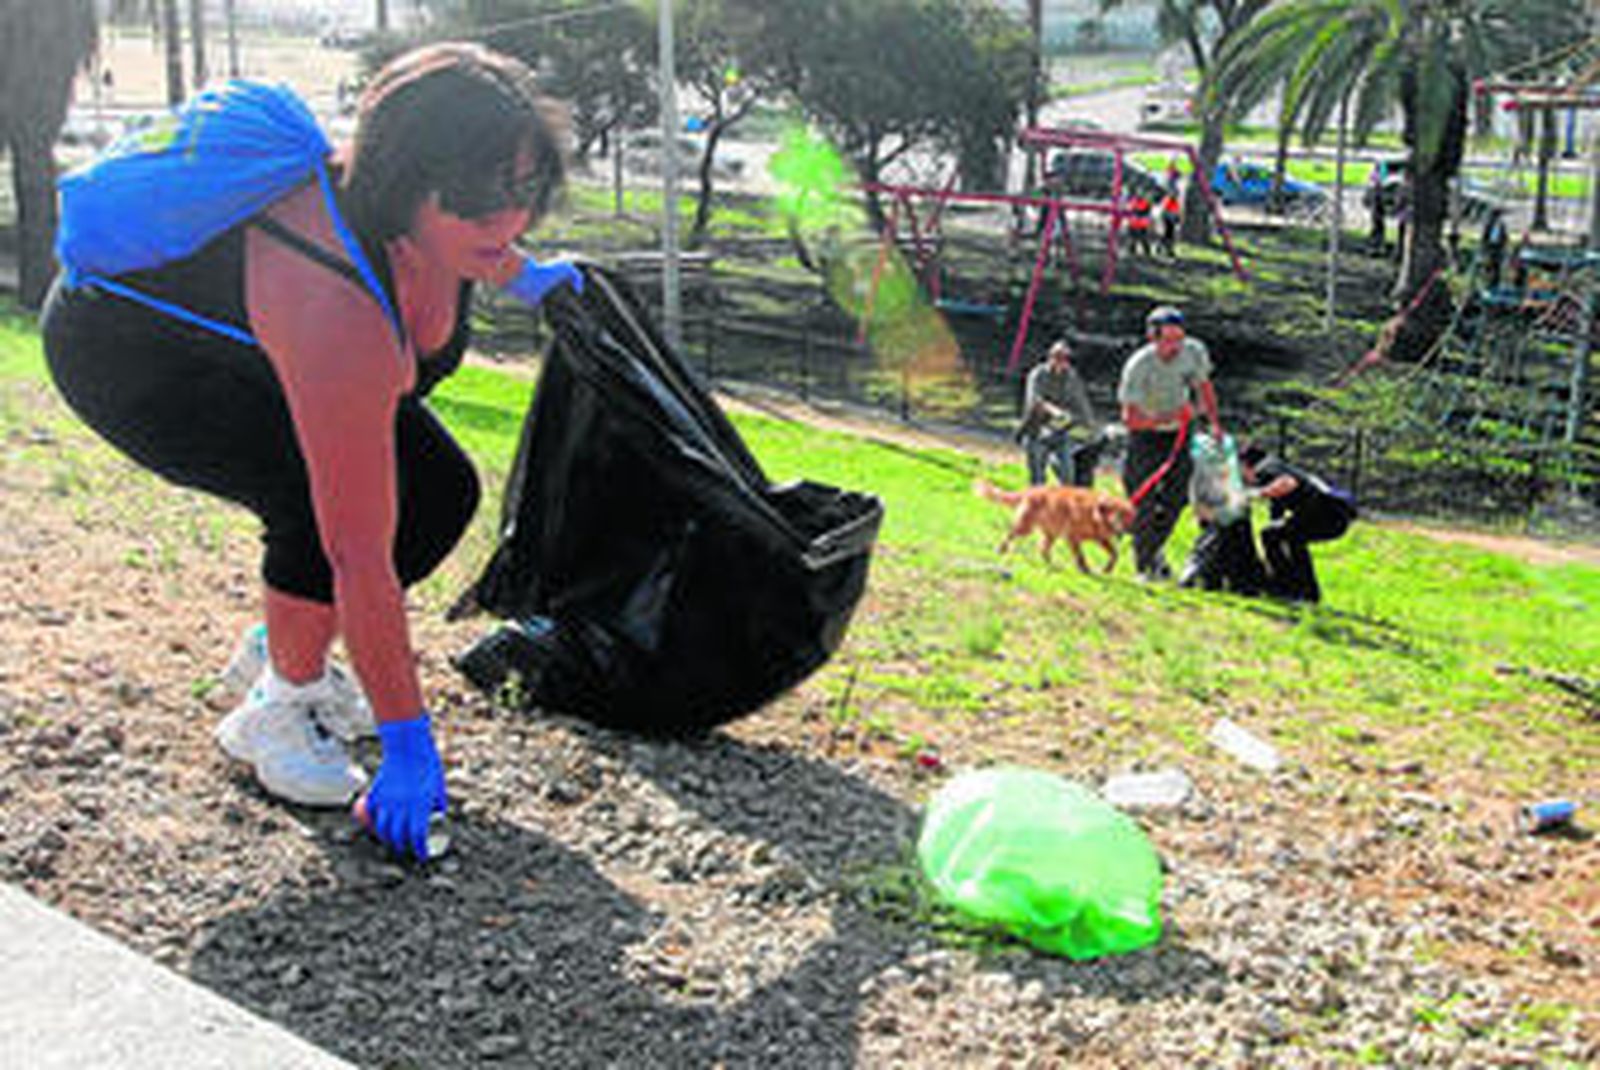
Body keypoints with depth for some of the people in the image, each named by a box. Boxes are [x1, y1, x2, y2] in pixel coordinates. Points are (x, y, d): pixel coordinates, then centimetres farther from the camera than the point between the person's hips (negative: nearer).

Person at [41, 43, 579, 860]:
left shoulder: (425, 219, -22)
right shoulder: (343, 325, -43)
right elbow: (362, 561, -39)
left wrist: (518, 273, 21)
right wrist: (408, 743, -33)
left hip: (234, 328, 8)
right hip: (121, 349, -8)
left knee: (437, 490, -1)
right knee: (326, 506, -27)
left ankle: (291, 657, 18)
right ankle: (273, 711, -3)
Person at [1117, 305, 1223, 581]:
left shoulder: (1194, 351, -16)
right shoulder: (1138, 366, -29)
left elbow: (1203, 386, 5)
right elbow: (1130, 418, -26)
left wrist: (1215, 423, 3)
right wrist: (1169, 418, -33)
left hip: (1178, 433, 4)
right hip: (1145, 434, -4)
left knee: (1176, 496, 1)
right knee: (1145, 501, -3)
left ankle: (1155, 548, 25)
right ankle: (1145, 567, 10)